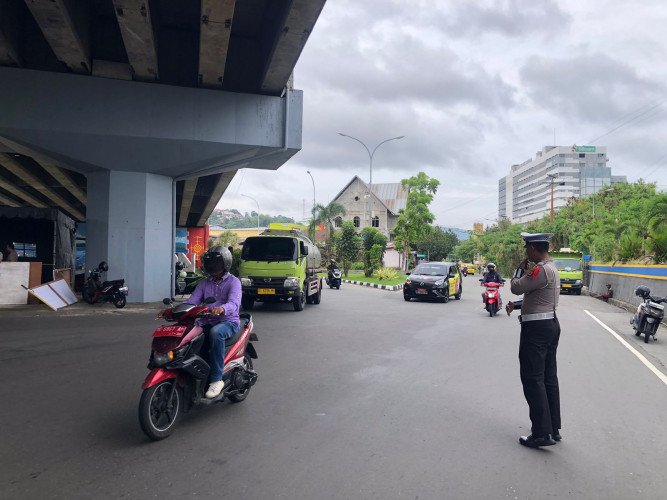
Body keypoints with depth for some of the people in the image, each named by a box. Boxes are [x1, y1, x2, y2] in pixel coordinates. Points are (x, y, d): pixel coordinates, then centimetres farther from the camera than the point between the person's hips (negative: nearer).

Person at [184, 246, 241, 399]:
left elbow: (234, 303, -20)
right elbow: (191, 301, 5)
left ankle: (216, 379, -32)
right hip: (206, 322, 5)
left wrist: (221, 309, -43)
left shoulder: (233, 281, -1)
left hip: (228, 322, -5)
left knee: (216, 332, -38)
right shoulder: (204, 283, 17)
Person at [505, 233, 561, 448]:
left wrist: (520, 268, -1)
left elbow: (516, 287, -17)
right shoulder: (551, 268, 15)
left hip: (536, 328, -10)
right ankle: (554, 429, 22)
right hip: (551, 324, 10)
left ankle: (542, 434, -2)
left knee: (533, 379, -5)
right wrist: (516, 305, 5)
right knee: (549, 378, 14)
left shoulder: (541, 270, -20)